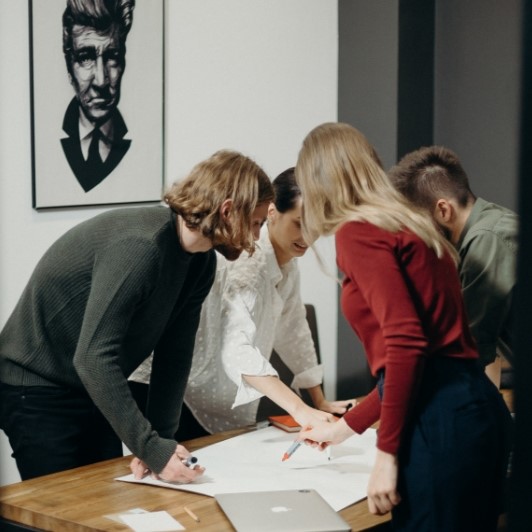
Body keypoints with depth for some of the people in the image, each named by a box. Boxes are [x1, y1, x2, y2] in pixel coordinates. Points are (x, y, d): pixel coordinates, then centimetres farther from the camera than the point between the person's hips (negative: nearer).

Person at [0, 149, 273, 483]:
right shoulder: (140, 245, -30)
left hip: (95, 390, 8)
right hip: (36, 391, -8)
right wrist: (152, 448, -34)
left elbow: (173, 355, 0)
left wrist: (161, 441, -10)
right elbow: (93, 358, -33)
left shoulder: (200, 262, -1)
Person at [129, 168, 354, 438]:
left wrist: (320, 402, 12)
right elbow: (237, 351, -35)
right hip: (170, 394, -8)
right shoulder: (246, 261, -24)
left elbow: (294, 334, 14)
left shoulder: (287, 265, 3)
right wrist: (299, 410, -40)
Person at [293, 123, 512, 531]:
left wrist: (387, 452, -15)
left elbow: (405, 344, -17)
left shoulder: (358, 232, -4)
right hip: (474, 406, 9)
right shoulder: (409, 225, 23)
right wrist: (346, 426, 33)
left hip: (439, 420, -9)